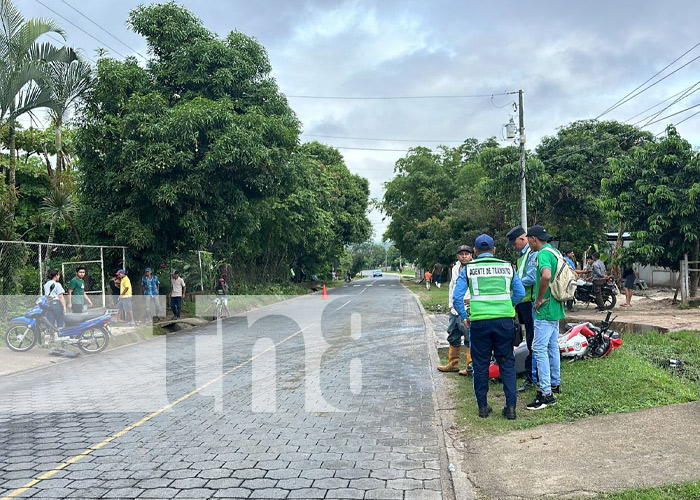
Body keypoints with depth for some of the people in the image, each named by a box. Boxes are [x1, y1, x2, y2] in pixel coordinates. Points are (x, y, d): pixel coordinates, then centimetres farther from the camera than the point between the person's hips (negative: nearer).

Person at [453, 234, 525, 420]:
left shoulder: (468, 269, 2)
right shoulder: (507, 266, 7)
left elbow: (457, 297, -2)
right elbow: (520, 293, 9)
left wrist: (464, 316, 10)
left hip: (479, 321, -1)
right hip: (504, 320, 1)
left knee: (480, 365, 11)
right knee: (507, 363, 11)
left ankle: (483, 406, 17)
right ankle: (511, 406, 8)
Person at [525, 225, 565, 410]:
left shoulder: (544, 253, -17)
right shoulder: (555, 252, 14)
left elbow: (546, 276, -36)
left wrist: (539, 299, -23)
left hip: (545, 310, -10)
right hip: (556, 308, 10)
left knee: (540, 348, -8)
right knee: (552, 347, 18)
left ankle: (546, 393, -8)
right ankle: (555, 384, 29)